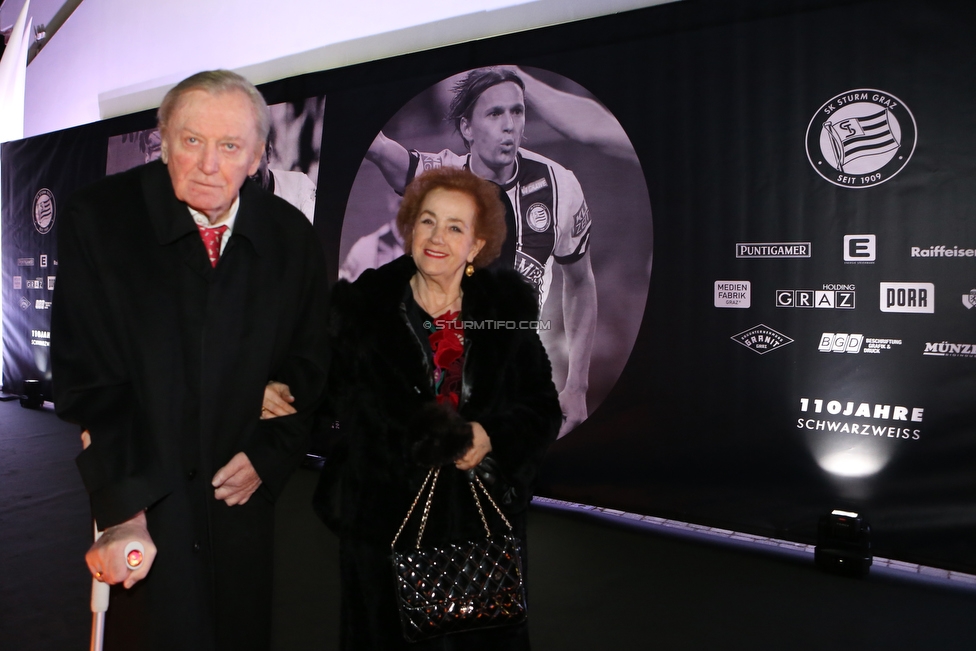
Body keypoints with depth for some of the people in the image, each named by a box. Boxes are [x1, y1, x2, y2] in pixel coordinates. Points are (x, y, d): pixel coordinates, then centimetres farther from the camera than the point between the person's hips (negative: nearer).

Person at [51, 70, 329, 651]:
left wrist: (270, 454, -2)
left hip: (241, 497, 3)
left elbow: (308, 362, 9)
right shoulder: (100, 217, -9)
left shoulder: (292, 238, -2)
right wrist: (123, 510, -16)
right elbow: (87, 378, -11)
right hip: (139, 502, -2)